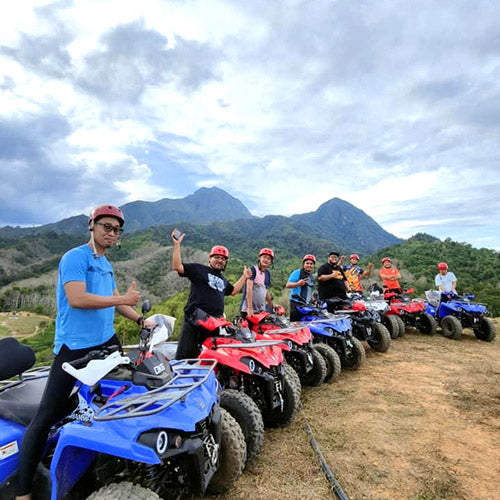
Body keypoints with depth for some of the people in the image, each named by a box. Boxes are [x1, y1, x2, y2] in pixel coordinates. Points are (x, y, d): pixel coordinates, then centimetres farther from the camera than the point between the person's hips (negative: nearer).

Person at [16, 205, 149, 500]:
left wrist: (140, 320, 10)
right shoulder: (75, 257, -12)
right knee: (47, 415, -3)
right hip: (74, 346, -8)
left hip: (106, 341, 9)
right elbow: (76, 299, -24)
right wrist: (123, 298, -19)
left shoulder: (106, 265, 14)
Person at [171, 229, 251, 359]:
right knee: (184, 354, -4)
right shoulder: (198, 269, 1)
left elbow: (233, 290, 37)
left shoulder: (223, 279, 24)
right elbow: (177, 266, -9)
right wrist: (177, 245, -15)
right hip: (195, 318, -6)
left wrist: (244, 277, 33)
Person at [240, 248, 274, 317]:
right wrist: (250, 308, -24)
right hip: (248, 309, -7)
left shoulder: (267, 273, 13)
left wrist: (272, 306, 23)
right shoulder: (253, 269, -8)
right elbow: (249, 288, -18)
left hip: (261, 310, 7)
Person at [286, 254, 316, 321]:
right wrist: (298, 283, -28)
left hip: (307, 304, 7)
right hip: (296, 303, -7)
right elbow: (287, 285, -13)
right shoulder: (297, 272, -5)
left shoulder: (311, 276, 19)